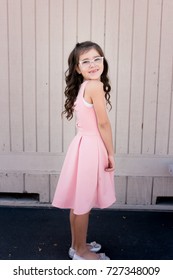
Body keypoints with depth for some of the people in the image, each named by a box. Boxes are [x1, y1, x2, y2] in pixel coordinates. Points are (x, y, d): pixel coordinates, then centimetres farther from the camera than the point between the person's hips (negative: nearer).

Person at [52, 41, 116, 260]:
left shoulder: (82, 87, 10)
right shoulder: (95, 86, -17)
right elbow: (103, 123, -17)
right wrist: (111, 154, -8)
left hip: (84, 145, 9)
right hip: (91, 148, -9)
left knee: (78, 202, 18)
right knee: (83, 203, 6)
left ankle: (77, 245, 36)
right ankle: (81, 251, 25)